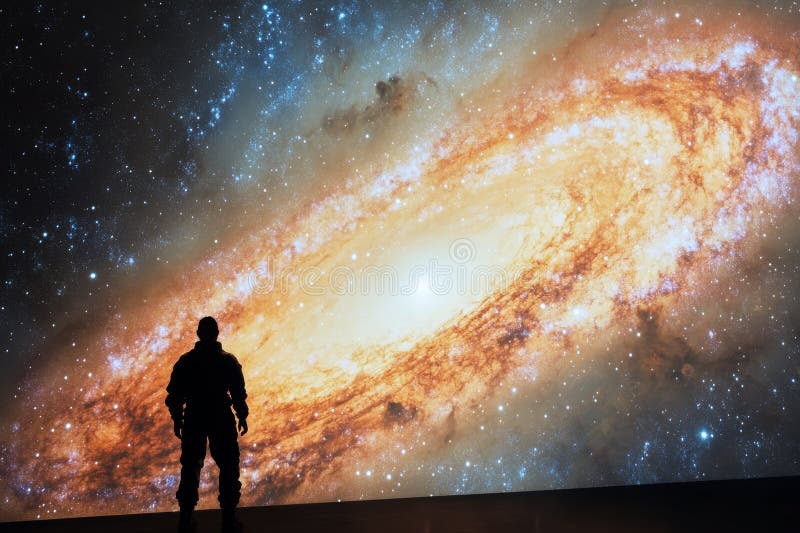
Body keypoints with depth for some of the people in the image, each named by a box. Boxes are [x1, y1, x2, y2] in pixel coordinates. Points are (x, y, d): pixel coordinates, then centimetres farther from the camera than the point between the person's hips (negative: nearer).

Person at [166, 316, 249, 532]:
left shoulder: (185, 361, 1)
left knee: (190, 467, 11)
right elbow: (238, 393, -6)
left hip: (193, 419, 2)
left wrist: (177, 419, 11)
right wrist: (242, 417, 5)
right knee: (228, 467, 6)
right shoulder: (228, 360, -4)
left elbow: (174, 393, 1)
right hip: (221, 419, -2)